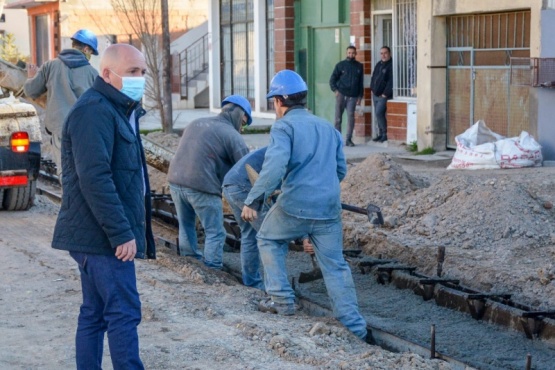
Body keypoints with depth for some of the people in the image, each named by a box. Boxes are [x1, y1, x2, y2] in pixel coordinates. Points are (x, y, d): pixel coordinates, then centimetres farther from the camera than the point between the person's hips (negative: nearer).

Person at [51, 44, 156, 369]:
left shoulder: (120, 110, 19)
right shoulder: (94, 111, -15)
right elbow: (94, 178, -23)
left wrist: (131, 229, 20)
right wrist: (121, 233, -24)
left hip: (99, 237, 10)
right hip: (102, 236, -10)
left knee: (95, 313, 12)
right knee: (123, 313, -9)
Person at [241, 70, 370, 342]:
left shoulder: (284, 127, -4)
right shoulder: (327, 128, 18)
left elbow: (274, 167, -19)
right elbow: (340, 170, 22)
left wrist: (251, 201, -16)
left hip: (294, 207, -5)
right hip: (329, 208, 5)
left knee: (268, 239, 22)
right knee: (335, 266, 9)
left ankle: (282, 299, 19)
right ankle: (354, 327, 6)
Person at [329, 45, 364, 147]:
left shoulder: (359, 66, 12)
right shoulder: (340, 65, 6)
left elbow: (361, 82, 14)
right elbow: (332, 79, 6)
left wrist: (360, 96, 8)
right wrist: (335, 90, -8)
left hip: (353, 96, 1)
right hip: (341, 95, -1)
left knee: (351, 117, -6)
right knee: (338, 118, 0)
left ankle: (349, 139, -2)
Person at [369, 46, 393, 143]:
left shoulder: (391, 65, -11)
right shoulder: (378, 64, 15)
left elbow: (391, 81, -17)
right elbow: (373, 77, 23)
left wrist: (385, 94, -17)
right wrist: (372, 89, 12)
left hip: (384, 96, -8)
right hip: (376, 95, 8)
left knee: (379, 113, -17)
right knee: (378, 114, 10)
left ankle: (385, 134, -8)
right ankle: (381, 134, 17)